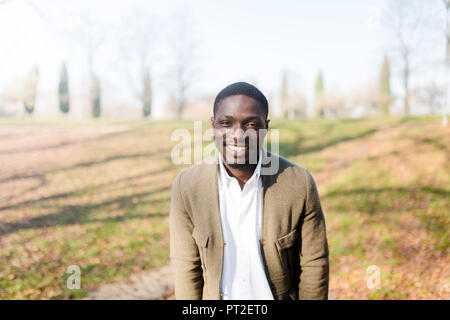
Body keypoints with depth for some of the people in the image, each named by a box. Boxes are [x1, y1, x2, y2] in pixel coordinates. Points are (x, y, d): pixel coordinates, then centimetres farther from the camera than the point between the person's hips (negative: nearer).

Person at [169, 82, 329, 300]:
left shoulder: (300, 183, -19)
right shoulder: (186, 186, -16)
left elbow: (314, 264, -9)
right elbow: (186, 266, -7)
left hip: (281, 296, 0)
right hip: (216, 295, 1)